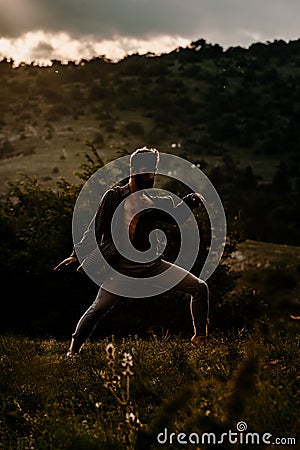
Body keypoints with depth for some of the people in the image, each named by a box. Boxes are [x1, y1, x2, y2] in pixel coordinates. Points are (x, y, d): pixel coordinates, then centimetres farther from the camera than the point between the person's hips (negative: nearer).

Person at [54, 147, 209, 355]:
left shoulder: (155, 201, 12)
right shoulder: (114, 196, -1)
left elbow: (176, 216, 0)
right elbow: (96, 228, 2)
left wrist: (190, 202, -17)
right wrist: (77, 254, -3)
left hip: (153, 264, 4)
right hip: (123, 266, -4)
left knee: (200, 287, -3)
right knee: (99, 308, -16)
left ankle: (200, 338, 9)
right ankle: (74, 349, 3)